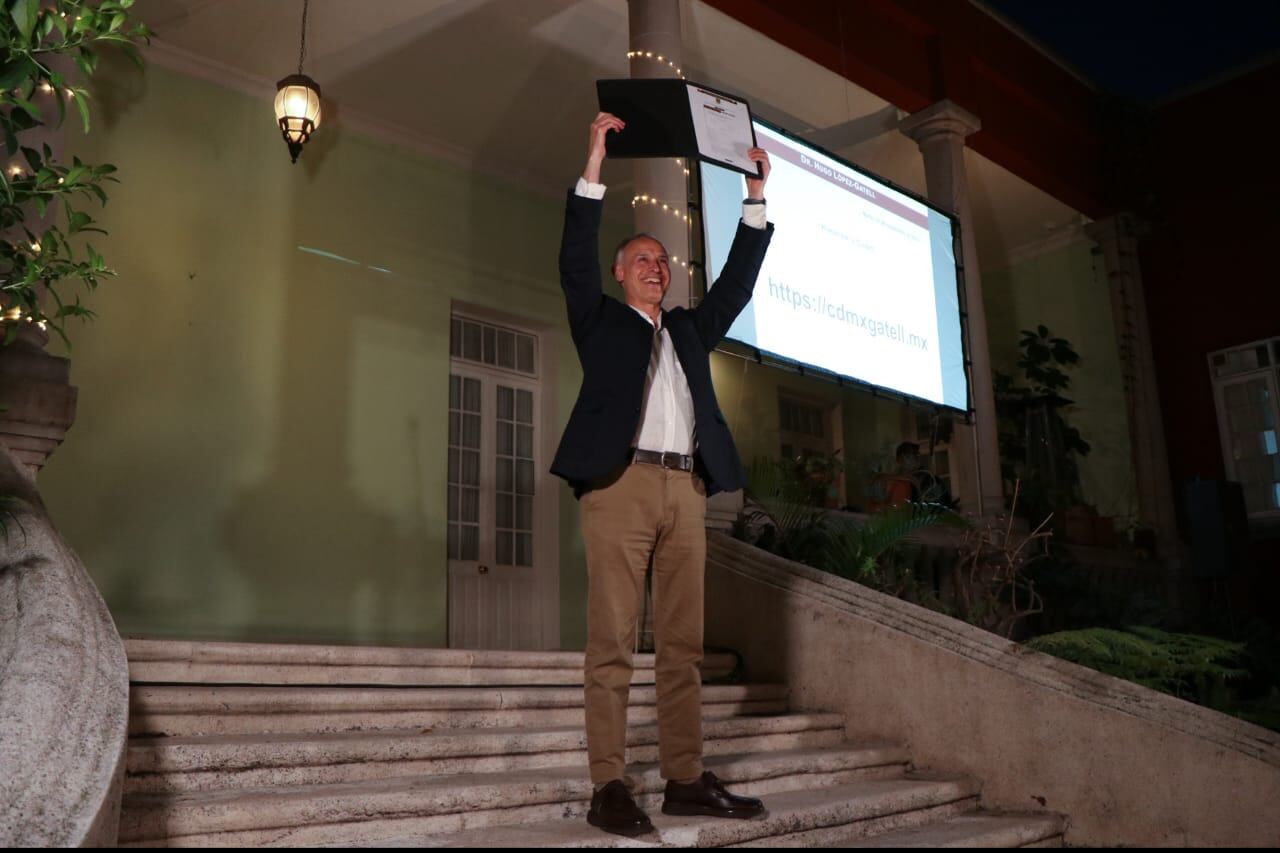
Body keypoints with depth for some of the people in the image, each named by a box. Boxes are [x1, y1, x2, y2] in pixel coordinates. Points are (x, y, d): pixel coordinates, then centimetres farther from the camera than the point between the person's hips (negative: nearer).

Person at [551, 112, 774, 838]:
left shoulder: (691, 330, 27)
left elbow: (739, 281, 23)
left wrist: (757, 194, 21)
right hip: (620, 483, -4)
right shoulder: (601, 319, 16)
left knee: (685, 642, 3)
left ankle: (686, 779, 7)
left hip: (687, 490, 5)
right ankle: (609, 785, -6)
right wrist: (597, 159, 1)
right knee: (613, 641, -8)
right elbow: (578, 256, 5)